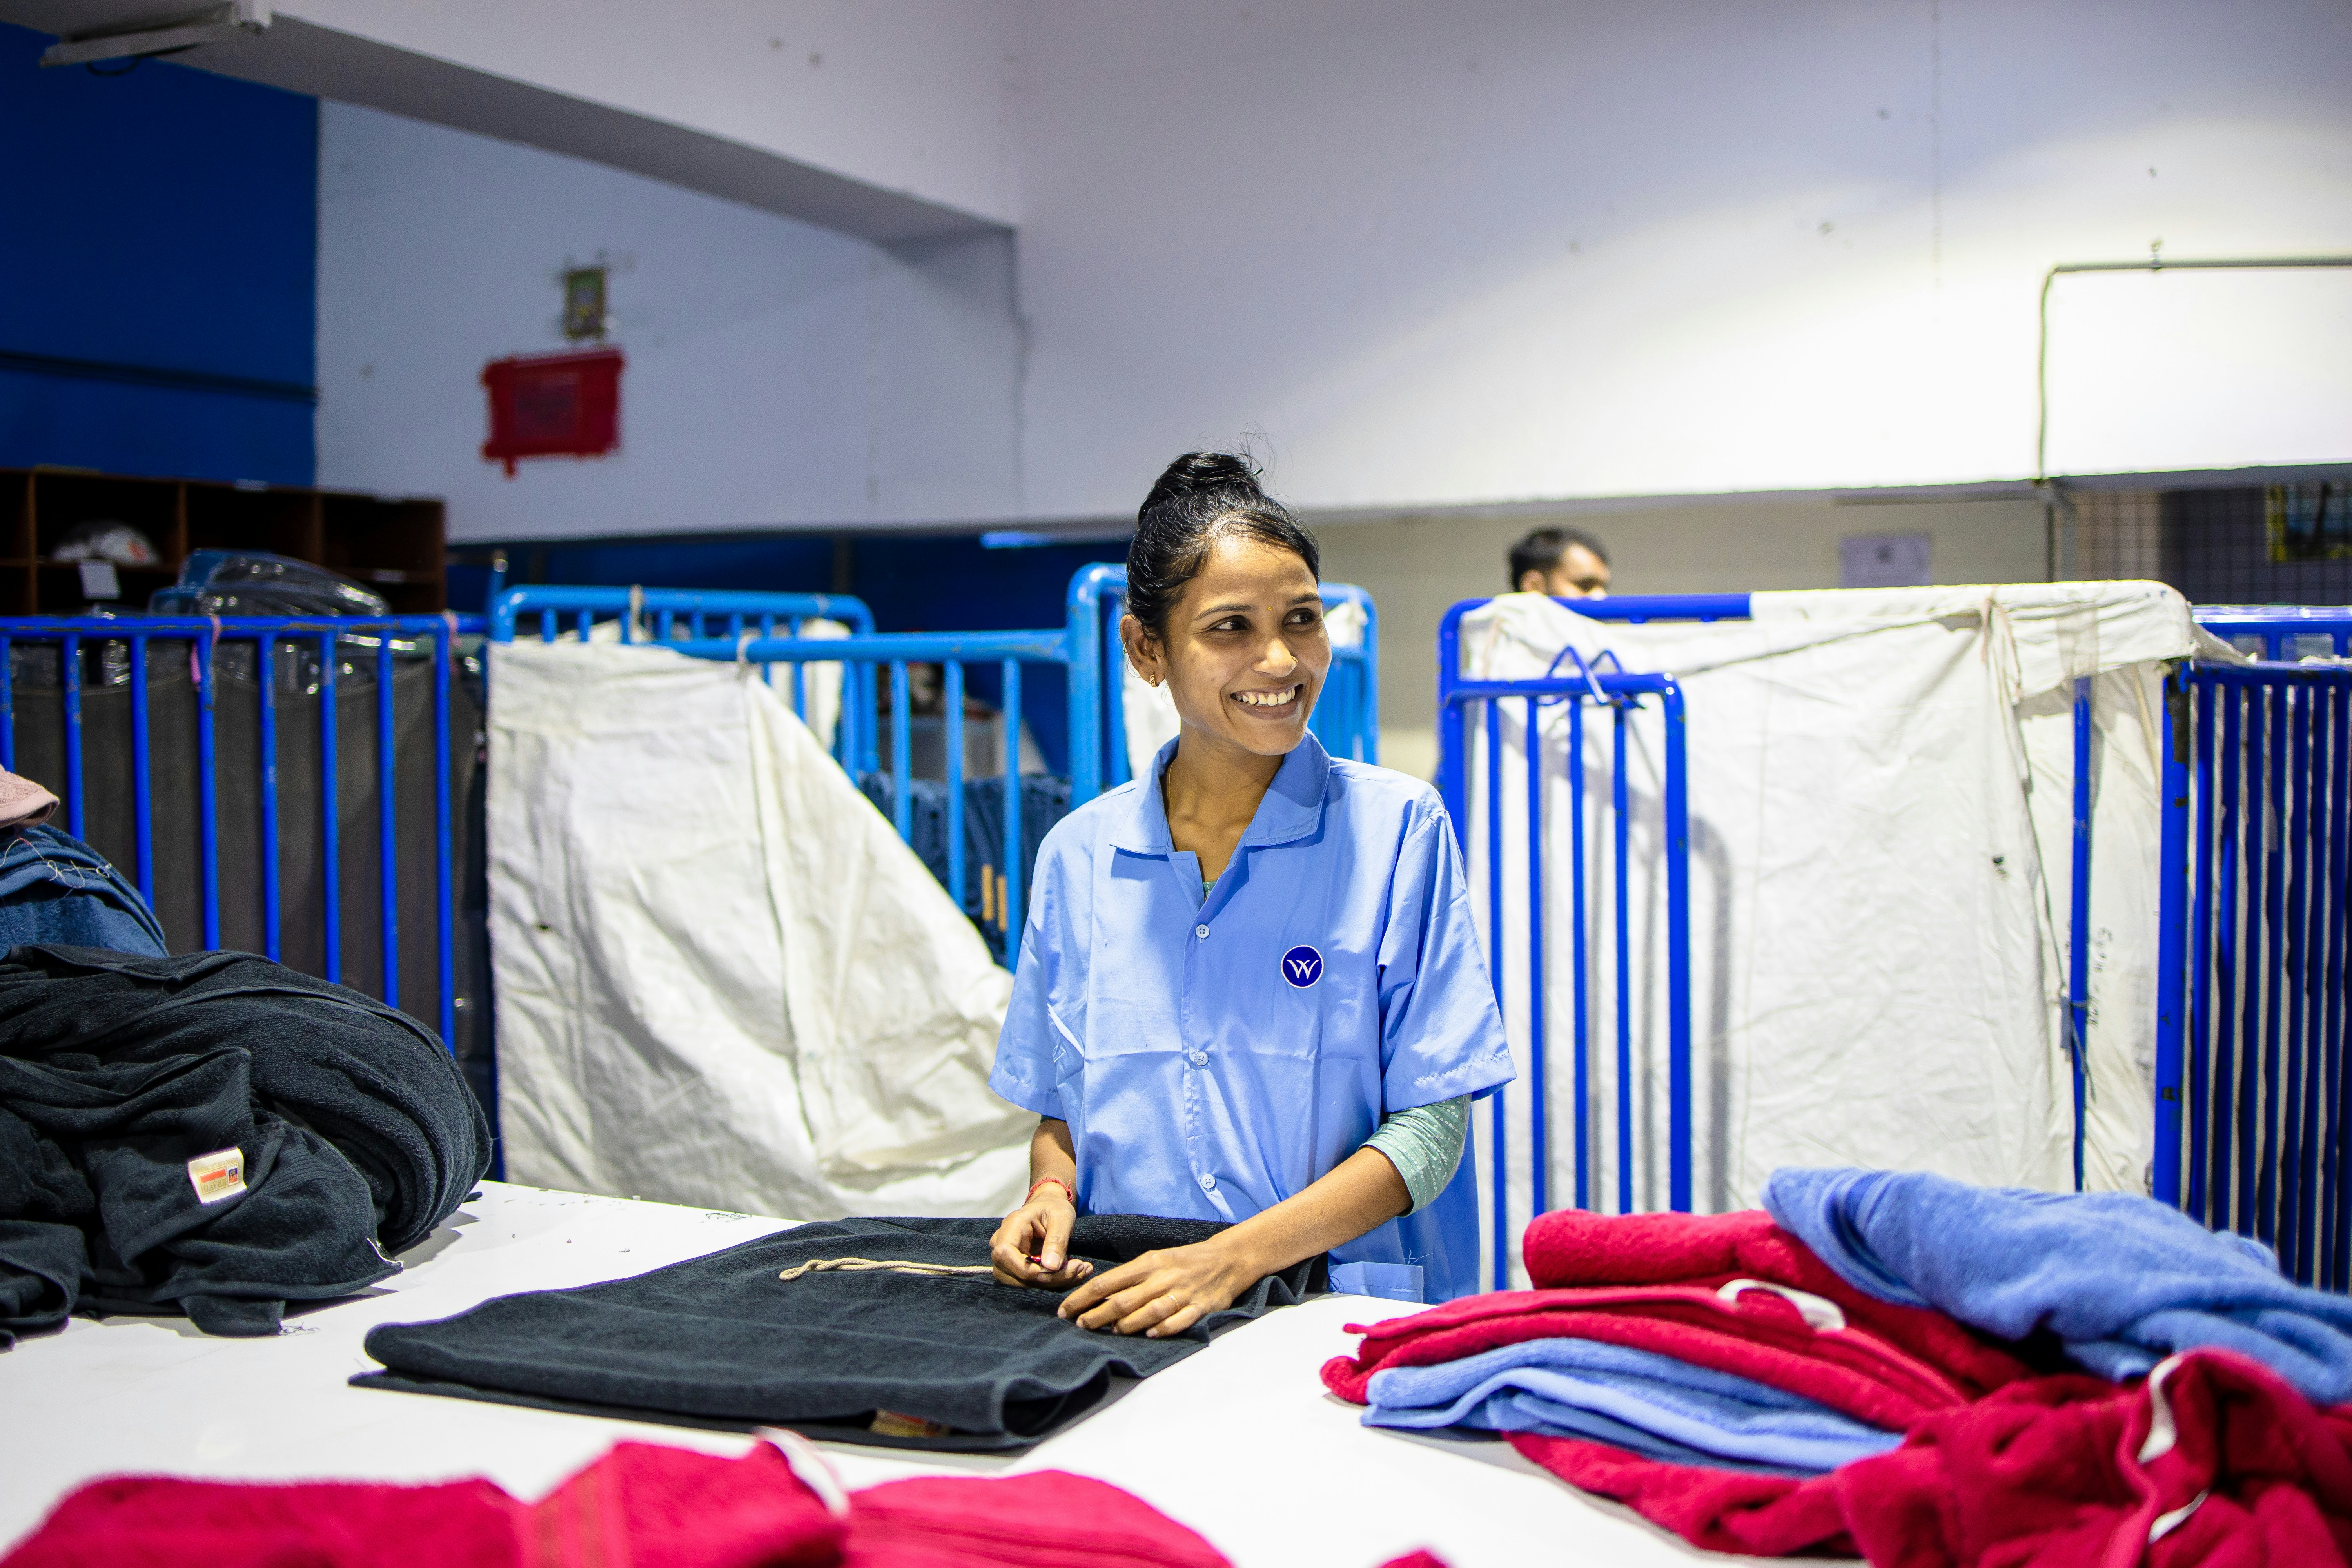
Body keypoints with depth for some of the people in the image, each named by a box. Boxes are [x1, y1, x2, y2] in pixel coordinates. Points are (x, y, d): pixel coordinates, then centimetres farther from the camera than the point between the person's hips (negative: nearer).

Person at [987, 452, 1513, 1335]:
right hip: (1118, 1320, 2)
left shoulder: (1398, 830, -2)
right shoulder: (1079, 855, 9)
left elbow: (1432, 1128, -5)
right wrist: (1053, 1193, -3)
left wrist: (1232, 1259, -18)